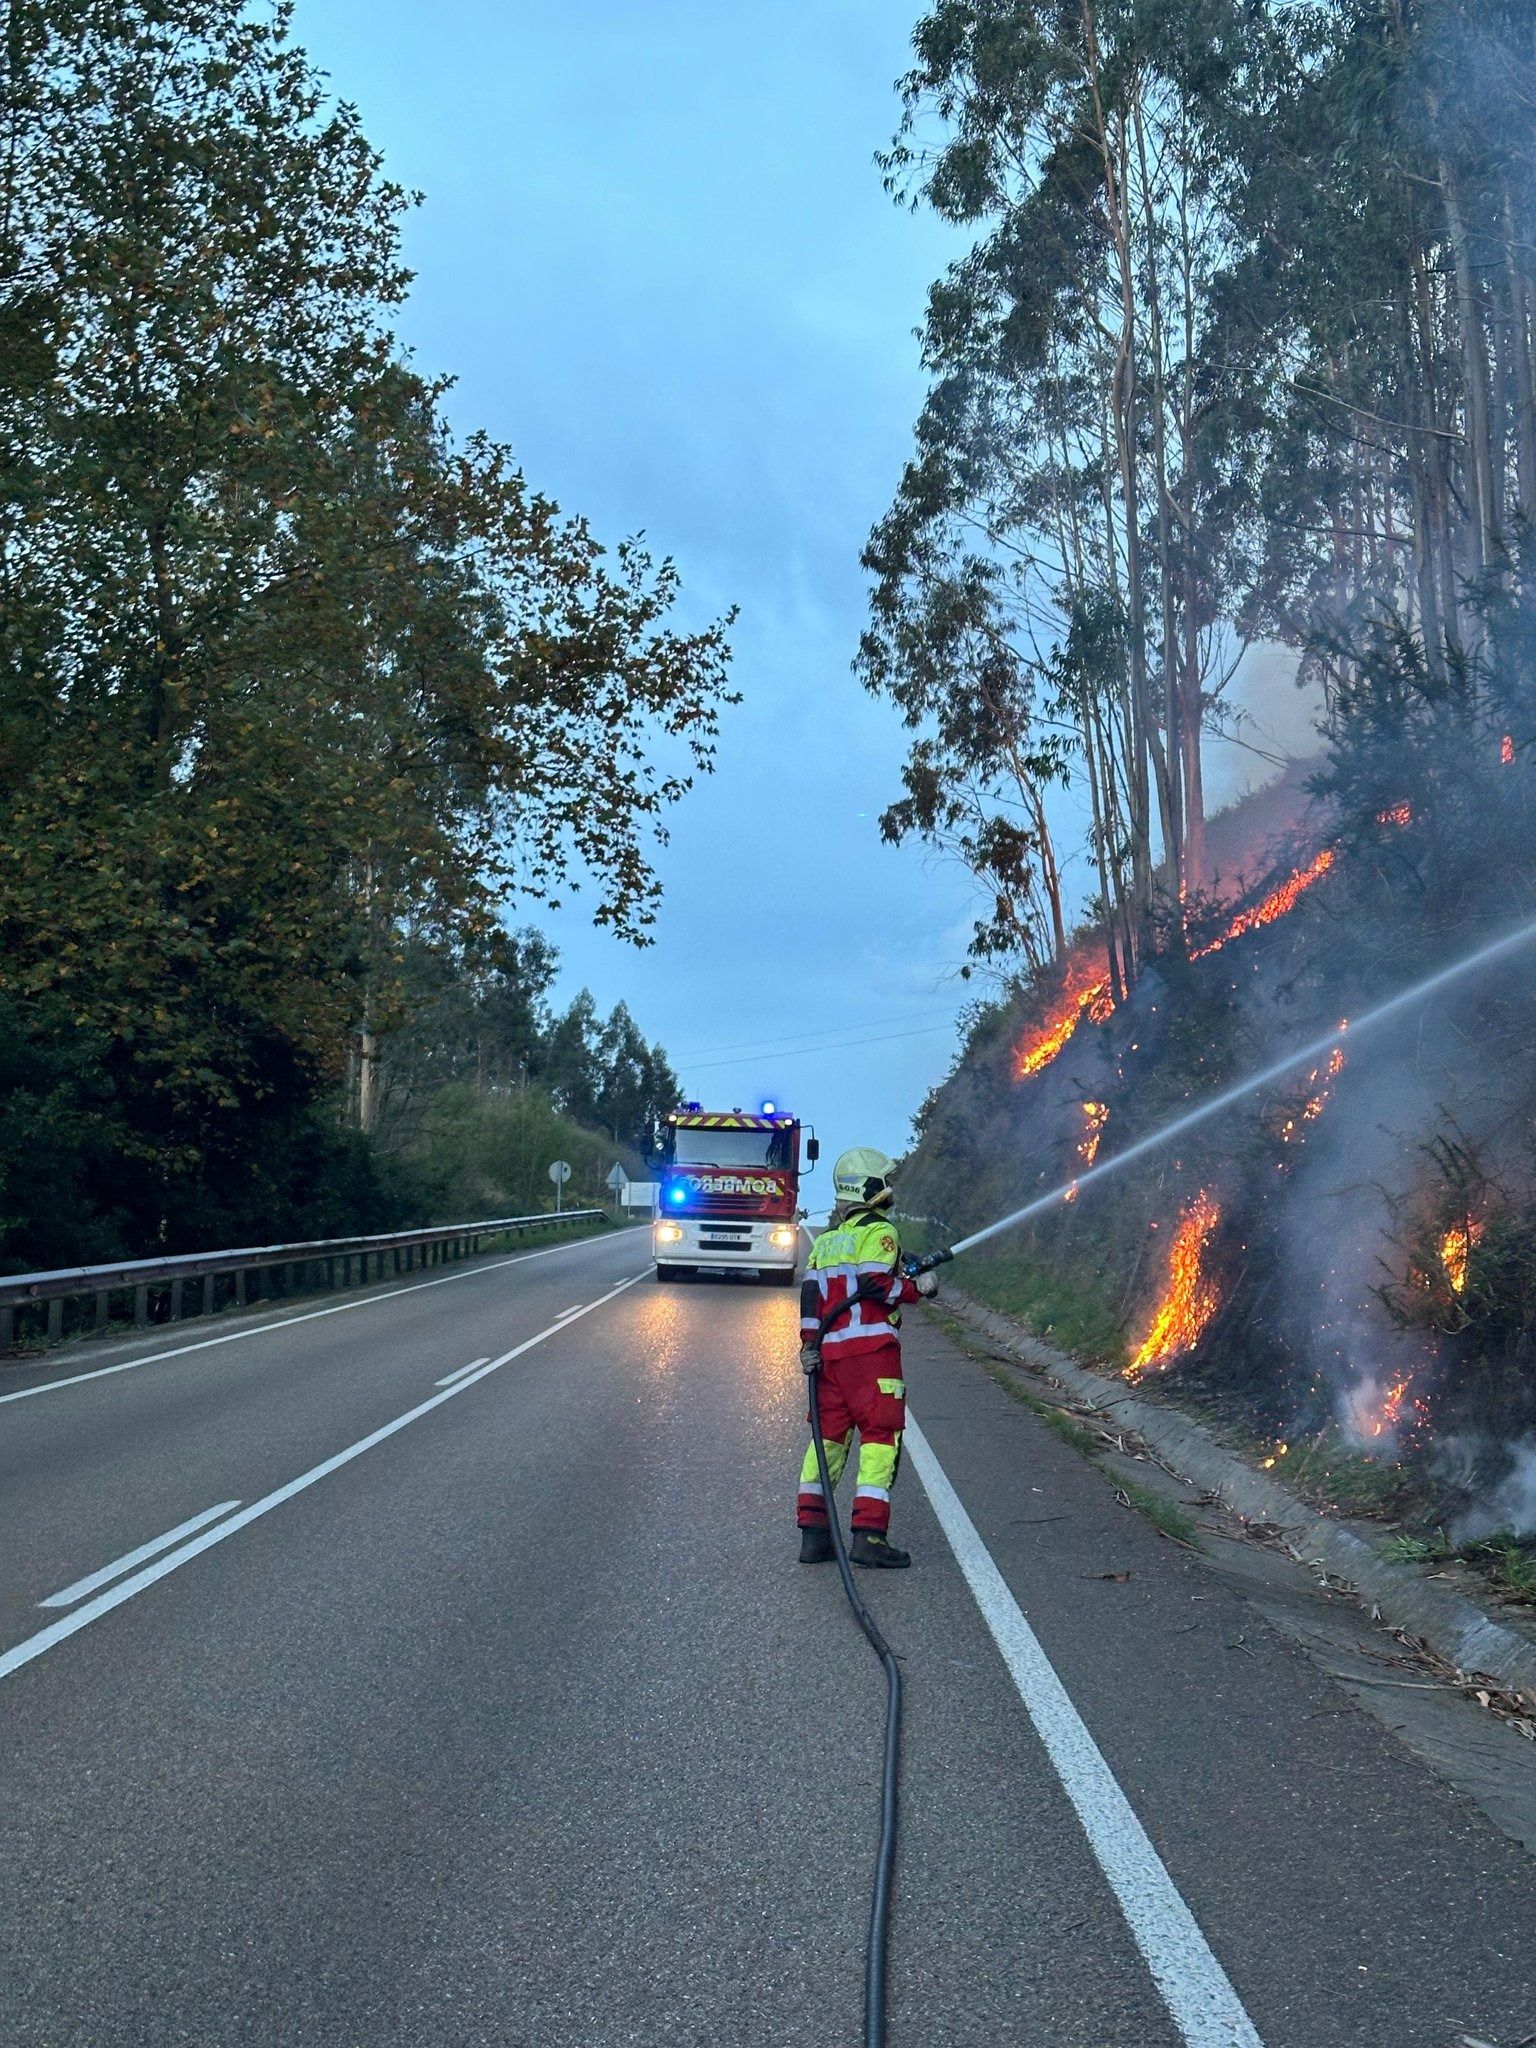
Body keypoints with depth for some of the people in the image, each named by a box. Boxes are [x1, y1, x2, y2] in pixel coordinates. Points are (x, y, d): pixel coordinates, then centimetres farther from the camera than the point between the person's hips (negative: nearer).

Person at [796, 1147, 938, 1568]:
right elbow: (875, 1284, -16)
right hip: (871, 1348, -7)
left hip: (830, 1350, 7)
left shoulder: (826, 1238, 19)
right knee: (880, 1437, -4)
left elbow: (811, 1294, 13)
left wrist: (809, 1345, 11)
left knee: (829, 1435, 10)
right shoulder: (878, 1230, -4)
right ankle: (868, 1534, -10)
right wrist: (917, 1287, -2)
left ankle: (813, 1533, 8)